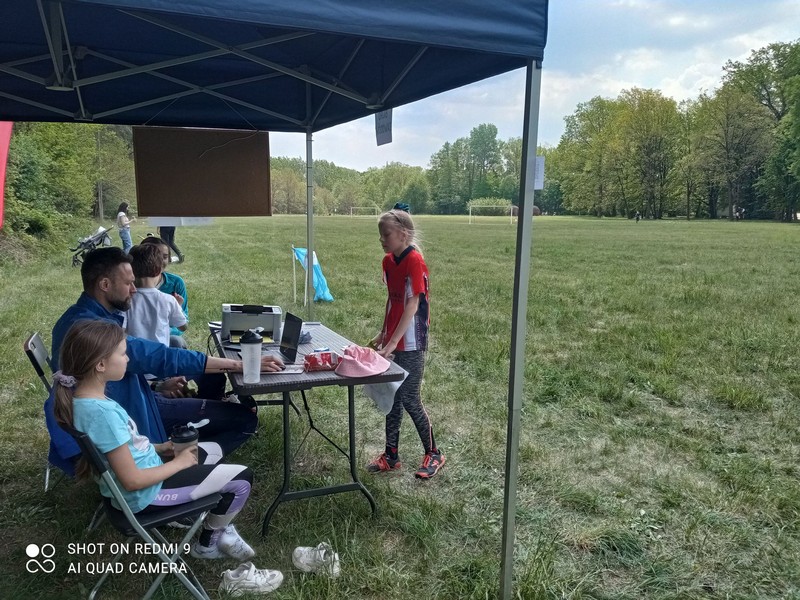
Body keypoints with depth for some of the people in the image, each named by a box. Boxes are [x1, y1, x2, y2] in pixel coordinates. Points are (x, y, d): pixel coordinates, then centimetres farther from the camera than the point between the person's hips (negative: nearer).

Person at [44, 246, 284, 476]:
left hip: (127, 400, 10)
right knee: (245, 418, -14)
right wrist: (240, 365, -28)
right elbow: (162, 358, -31)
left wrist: (157, 386, 2)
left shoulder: (78, 317, 3)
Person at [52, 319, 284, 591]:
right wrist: (179, 463, -15)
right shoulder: (103, 412, -34)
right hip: (146, 493, -10)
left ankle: (221, 528, 27)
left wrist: (159, 448, 4)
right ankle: (207, 544, 20)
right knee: (241, 479, -5)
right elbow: (132, 481, -28)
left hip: (145, 469, 10)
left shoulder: (82, 396, -4)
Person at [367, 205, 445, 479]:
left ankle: (434, 454, 19)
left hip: (410, 344, -8)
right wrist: (383, 334, 13)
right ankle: (391, 456, 25)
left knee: (409, 400, 0)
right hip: (393, 340, 8)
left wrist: (392, 344, -24)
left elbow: (412, 306, -22)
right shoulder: (388, 261, 7)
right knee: (392, 397, 13)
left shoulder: (414, 261, -18)